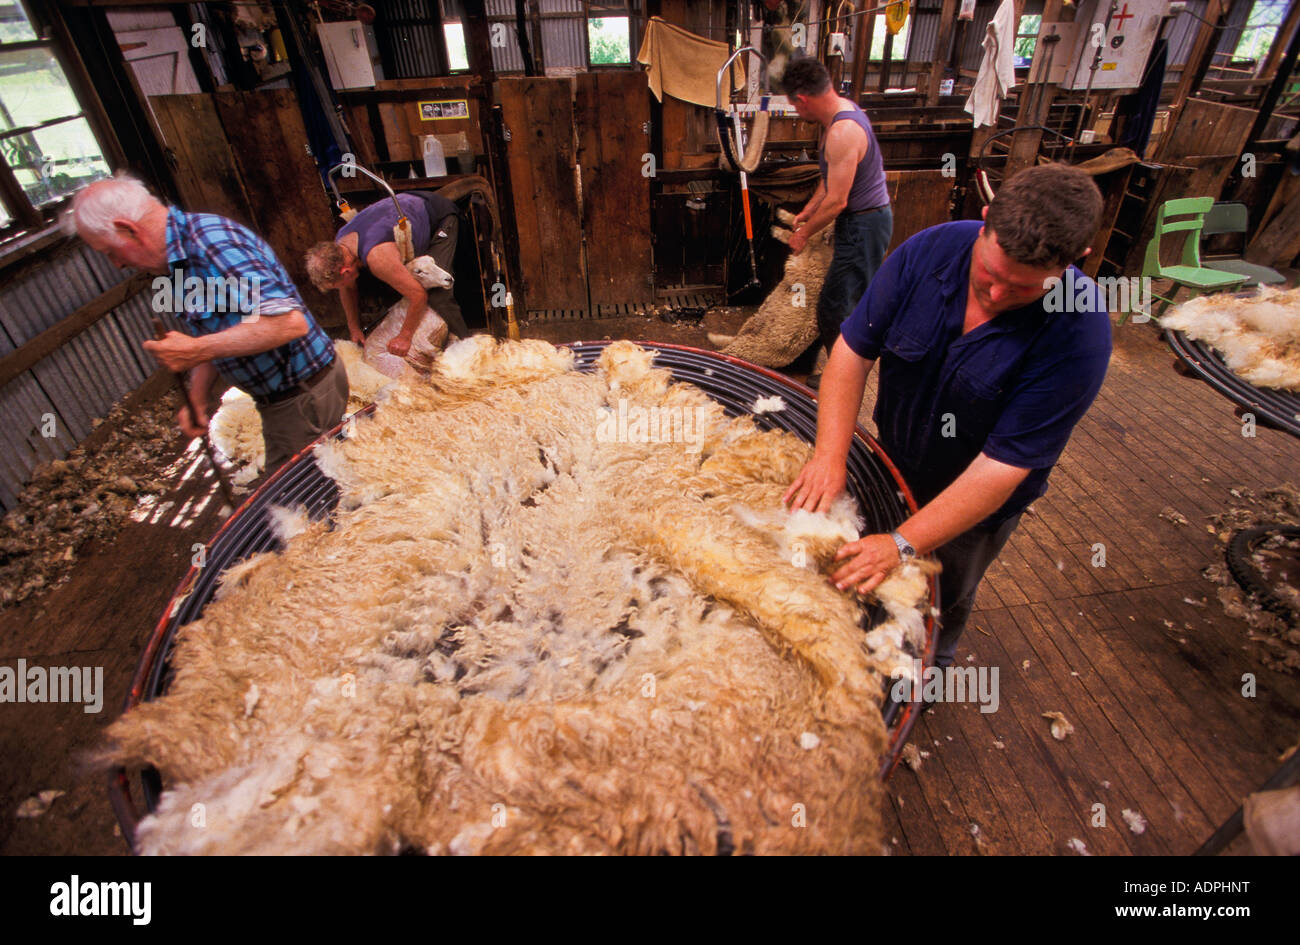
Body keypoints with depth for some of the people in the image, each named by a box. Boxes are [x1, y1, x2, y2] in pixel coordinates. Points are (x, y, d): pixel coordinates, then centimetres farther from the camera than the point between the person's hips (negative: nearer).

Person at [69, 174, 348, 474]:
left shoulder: (211, 242, -22)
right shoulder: (177, 262, 10)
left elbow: (289, 322, -33)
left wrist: (199, 350, -28)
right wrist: (197, 398, 7)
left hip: (302, 397, -10)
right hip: (279, 398, 10)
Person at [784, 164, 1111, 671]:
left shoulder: (1077, 334, -32)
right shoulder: (930, 251, -23)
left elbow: (1002, 466, -32)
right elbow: (854, 350, -20)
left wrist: (903, 544, -36)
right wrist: (829, 455, -31)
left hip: (974, 504, -2)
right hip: (892, 459, 3)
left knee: (945, 596, 24)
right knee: (863, 578, 24)